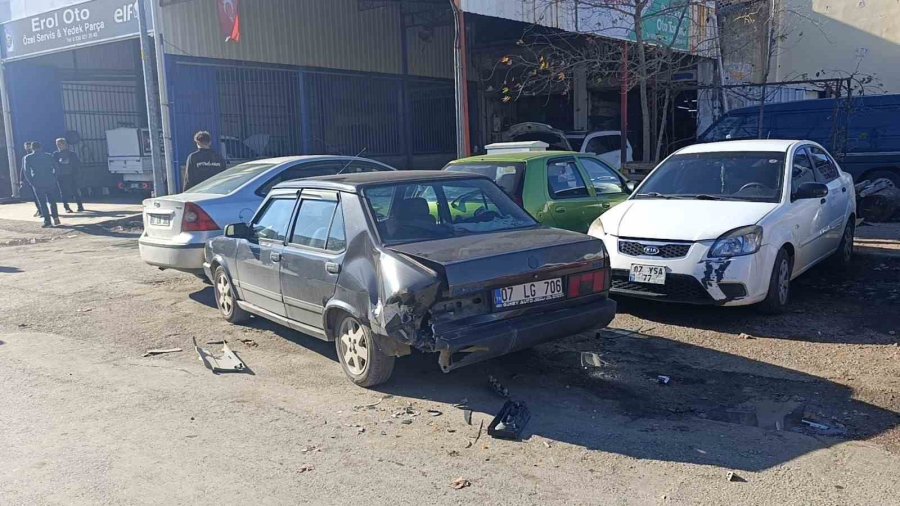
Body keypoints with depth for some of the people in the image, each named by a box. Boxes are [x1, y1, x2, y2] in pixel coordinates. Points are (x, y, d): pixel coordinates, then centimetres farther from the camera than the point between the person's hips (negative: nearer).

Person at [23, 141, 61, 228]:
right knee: (52, 201, 14)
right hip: (50, 182, 2)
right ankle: (55, 217, 8)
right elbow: (55, 168, 1)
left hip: (38, 184, -2)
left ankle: (47, 221, 0)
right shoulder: (48, 156, 5)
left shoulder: (28, 158, 0)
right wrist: (54, 178, 8)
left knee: (42, 203, 3)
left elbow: (27, 173, -4)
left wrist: (32, 183, 3)